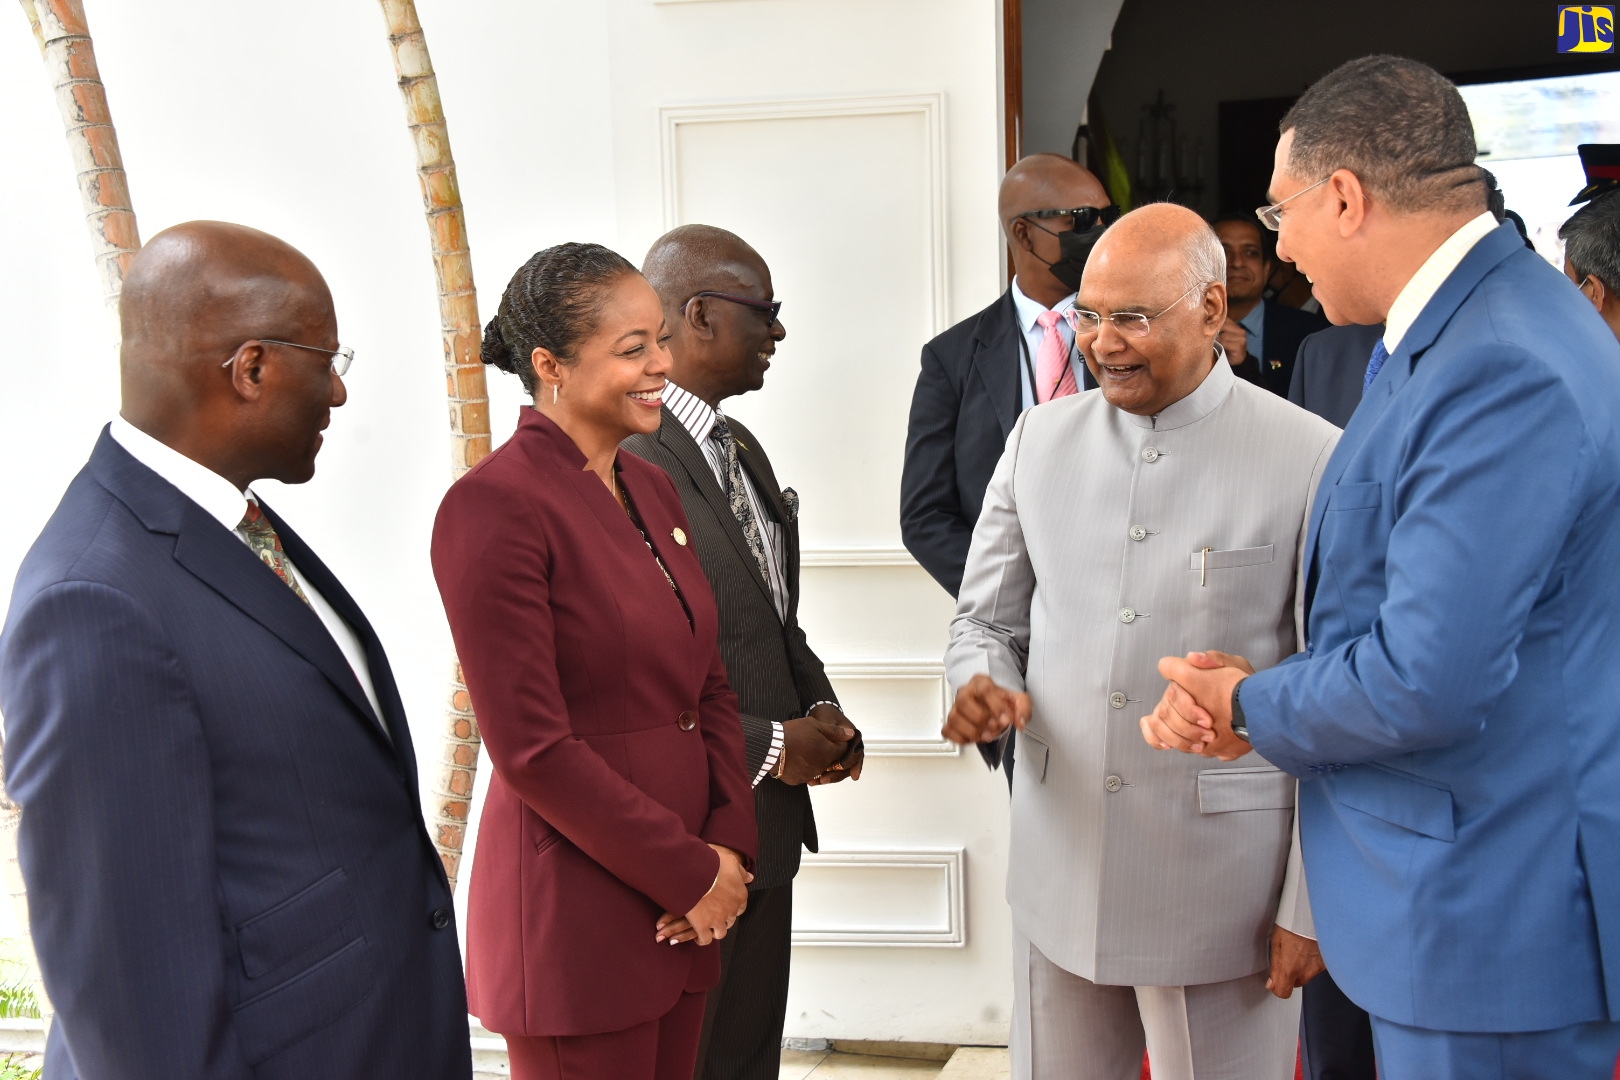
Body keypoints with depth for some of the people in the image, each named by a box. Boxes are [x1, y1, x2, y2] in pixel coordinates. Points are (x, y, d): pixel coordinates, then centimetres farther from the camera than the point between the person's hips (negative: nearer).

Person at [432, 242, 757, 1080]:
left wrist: (730, 847, -3)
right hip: (572, 911, -7)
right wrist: (690, 876, -12)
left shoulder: (652, 489, 9)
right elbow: (532, 750, -18)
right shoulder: (493, 506, -16)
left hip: (687, 904, 7)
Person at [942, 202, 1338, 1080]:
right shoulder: (1040, 438, 5)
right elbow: (987, 619, 13)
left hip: (1222, 890, -3)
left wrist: (1310, 905, -7)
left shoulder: (1314, 461, -8)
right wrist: (980, 685, -11)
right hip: (1058, 867, 4)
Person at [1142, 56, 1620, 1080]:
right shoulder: (1443, 333, 9)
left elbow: (1429, 683, -28)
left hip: (1493, 917, -10)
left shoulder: (1502, 374, -25)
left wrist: (1251, 707, -10)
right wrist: (1259, 695, -1)